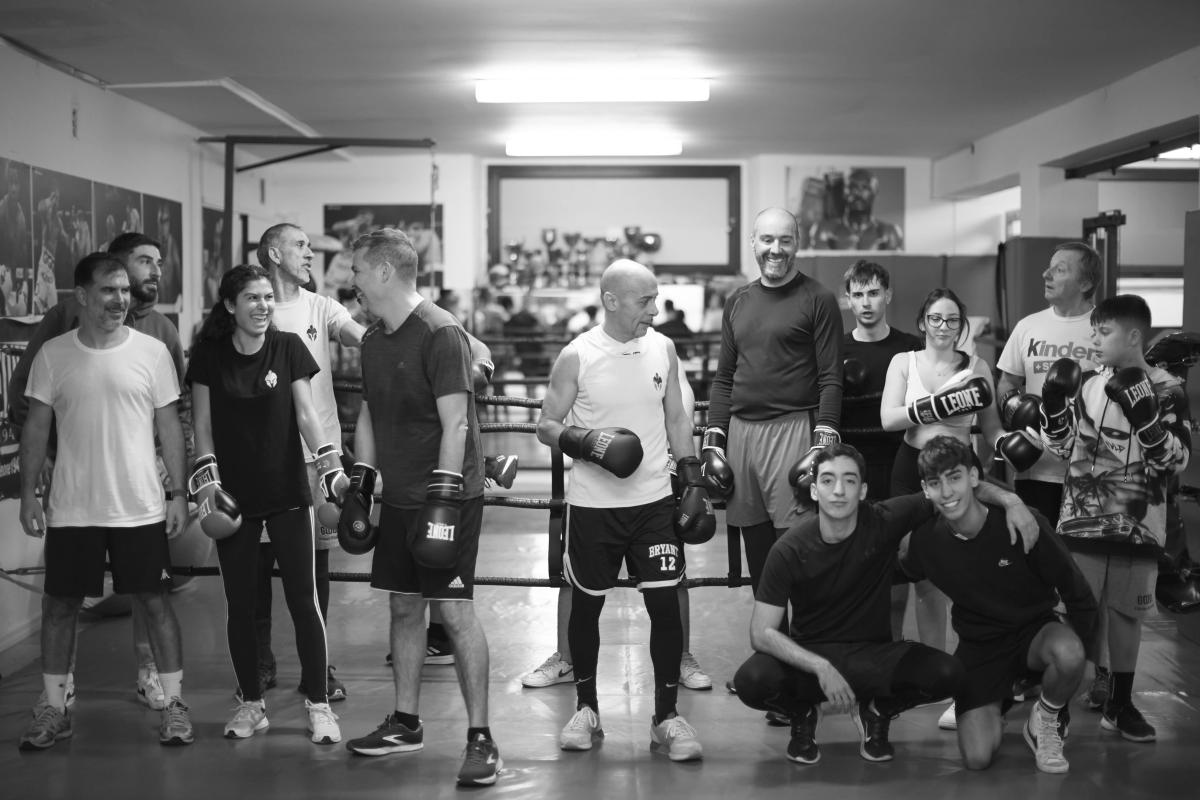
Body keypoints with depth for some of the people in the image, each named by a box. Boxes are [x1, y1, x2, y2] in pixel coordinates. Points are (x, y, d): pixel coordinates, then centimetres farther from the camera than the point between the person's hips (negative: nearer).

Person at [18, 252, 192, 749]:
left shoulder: (152, 352, -1)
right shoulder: (53, 355, 0)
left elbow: (169, 425, 2)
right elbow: (36, 427, 4)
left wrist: (179, 492, -2)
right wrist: (28, 494, -1)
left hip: (140, 507, -1)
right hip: (71, 509, 1)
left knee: (154, 601, 3)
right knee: (60, 604, 8)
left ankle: (173, 703, 12)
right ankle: (54, 709, 20)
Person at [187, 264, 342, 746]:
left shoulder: (288, 348, -1)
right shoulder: (209, 354, 0)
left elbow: (306, 415, -4)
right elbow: (203, 425, 3)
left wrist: (333, 465, -18)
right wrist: (207, 480, -8)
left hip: (287, 493, -1)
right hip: (234, 498, 1)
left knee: (303, 600, -2)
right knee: (240, 603, 6)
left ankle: (318, 704, 7)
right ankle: (250, 703, 20)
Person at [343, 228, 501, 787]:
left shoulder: (440, 333, -15)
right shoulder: (373, 341, 11)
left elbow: (455, 421, -19)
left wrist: (443, 497, -23)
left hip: (448, 496, -8)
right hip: (398, 497, 8)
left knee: (455, 611, -8)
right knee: (403, 607, 13)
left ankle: (480, 738, -2)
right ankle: (405, 724, 25)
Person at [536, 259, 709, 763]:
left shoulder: (663, 349, 3)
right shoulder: (577, 356, -7)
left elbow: (676, 419, 12)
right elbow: (547, 426, -3)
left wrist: (695, 483, 7)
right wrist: (585, 442, -22)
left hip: (653, 500, 2)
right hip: (592, 505, -2)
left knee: (665, 603, -4)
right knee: (586, 605, 9)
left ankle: (666, 717, 7)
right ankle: (586, 710, 26)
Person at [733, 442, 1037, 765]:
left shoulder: (884, 521, -12)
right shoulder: (789, 550, -16)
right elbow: (762, 633, -18)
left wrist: (1010, 500, -21)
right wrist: (821, 668, -31)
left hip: (873, 654, 1)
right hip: (808, 654, -1)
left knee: (946, 674, -26)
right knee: (751, 680, -33)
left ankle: (877, 711, 6)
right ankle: (802, 714, 4)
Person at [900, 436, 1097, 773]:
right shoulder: (925, 540, -13)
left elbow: (1076, 591, -10)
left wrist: (1075, 656, -8)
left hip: (1035, 631, -2)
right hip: (979, 647, 2)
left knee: (1067, 654, -39)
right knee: (977, 758, -15)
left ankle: (1047, 719, -3)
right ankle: (997, 704, 22)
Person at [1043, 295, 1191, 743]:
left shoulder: (1166, 390, -5)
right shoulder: (1089, 387, 5)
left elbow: (1176, 460, -11)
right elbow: (1061, 447, 11)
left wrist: (1143, 414, -23)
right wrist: (1053, 403, -4)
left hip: (1137, 524, -2)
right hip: (1082, 519, 2)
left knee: (1125, 611, 6)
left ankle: (1119, 703, 18)